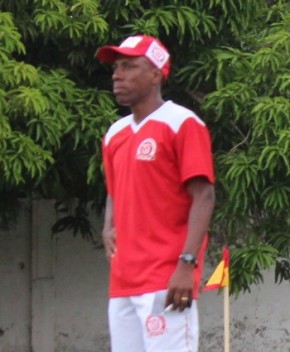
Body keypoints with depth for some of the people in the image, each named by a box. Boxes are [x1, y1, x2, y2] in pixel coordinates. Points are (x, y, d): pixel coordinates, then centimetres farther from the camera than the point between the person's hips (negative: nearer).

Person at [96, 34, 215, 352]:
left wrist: (187, 263, -19)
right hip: (123, 282, 8)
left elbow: (203, 196, -10)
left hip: (167, 279, -8)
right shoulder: (115, 134, 18)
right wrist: (108, 229, 8)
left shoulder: (182, 124, -4)